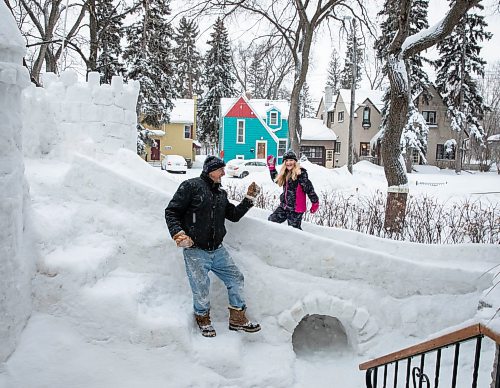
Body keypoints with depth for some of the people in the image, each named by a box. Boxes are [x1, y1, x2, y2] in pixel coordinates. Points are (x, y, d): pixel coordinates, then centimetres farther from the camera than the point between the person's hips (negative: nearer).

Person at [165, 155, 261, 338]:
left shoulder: (221, 193, 14)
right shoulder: (191, 186, -8)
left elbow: (234, 215, 18)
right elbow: (171, 212, -8)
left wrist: (249, 198, 10)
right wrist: (178, 234, -20)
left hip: (218, 250, 7)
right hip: (195, 251, -6)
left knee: (236, 278, 6)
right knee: (201, 290, 1)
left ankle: (237, 318, 21)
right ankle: (203, 318, 30)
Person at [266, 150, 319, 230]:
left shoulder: (300, 173, -16)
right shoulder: (285, 173, 8)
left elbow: (308, 187, -17)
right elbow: (275, 178, 28)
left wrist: (315, 202, -18)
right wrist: (271, 166, 23)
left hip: (296, 208, -8)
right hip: (284, 206, 8)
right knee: (271, 221, 10)